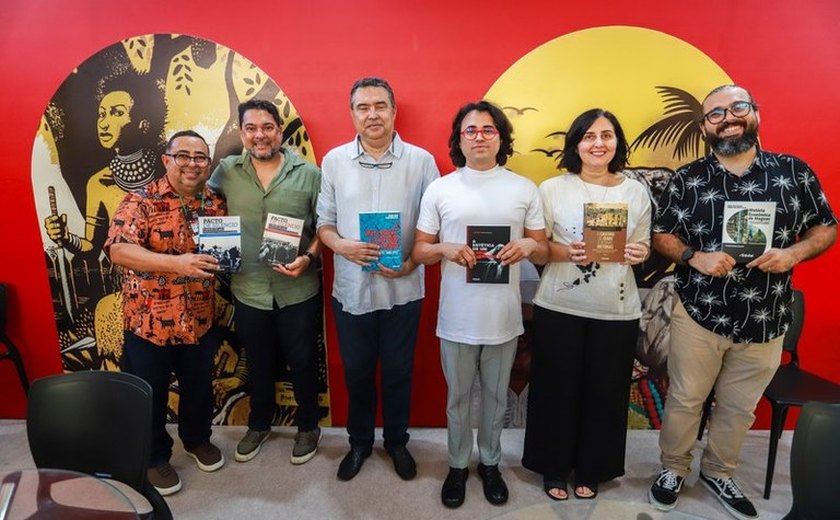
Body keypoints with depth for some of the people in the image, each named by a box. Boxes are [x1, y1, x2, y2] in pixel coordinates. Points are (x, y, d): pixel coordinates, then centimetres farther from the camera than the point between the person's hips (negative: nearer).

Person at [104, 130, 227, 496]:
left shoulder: (216, 203, 3)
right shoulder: (141, 200, -11)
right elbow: (119, 250, -24)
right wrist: (176, 263, -36)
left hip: (200, 320, 4)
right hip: (149, 320, -3)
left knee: (200, 386, 20)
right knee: (149, 394, 13)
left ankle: (197, 439, 46)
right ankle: (155, 457, 37)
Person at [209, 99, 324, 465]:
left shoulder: (309, 174, -6)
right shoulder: (226, 172, 0)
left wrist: (308, 258, -18)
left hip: (298, 290, -2)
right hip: (248, 291, 2)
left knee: (302, 362, 14)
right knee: (258, 363, 20)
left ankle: (308, 426, 37)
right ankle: (259, 425, 44)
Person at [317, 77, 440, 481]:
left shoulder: (421, 161, -4)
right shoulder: (333, 161, 1)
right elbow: (323, 221, 4)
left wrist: (412, 262, -15)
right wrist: (341, 246, -16)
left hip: (403, 288, -1)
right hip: (351, 288, 1)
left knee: (398, 371, 14)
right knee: (356, 371, 16)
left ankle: (397, 441, 38)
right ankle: (359, 442, 38)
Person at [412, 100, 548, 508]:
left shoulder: (524, 188, 2)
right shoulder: (439, 189, -1)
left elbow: (543, 250, 6)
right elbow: (419, 251, 3)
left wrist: (528, 245, -17)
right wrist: (445, 249, -19)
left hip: (504, 318, 1)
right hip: (457, 318, -1)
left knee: (496, 397, 17)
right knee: (458, 398, 15)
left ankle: (490, 463, 40)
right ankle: (458, 465, 38)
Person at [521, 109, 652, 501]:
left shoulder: (636, 191, 5)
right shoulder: (552, 188, -1)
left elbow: (644, 246, 9)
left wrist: (639, 254, -13)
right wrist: (567, 253, -20)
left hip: (616, 310, 2)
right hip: (559, 307, -1)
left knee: (605, 392, 11)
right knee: (557, 389, 7)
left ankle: (591, 469, 33)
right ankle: (554, 467, 29)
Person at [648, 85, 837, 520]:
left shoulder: (795, 172, 0)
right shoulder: (687, 179, -2)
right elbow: (661, 235, 2)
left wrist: (793, 253, -14)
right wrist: (695, 257, -17)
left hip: (765, 321, 2)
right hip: (698, 315, -1)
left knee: (739, 408, 18)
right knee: (684, 401, 12)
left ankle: (718, 473, 41)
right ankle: (672, 469, 34)